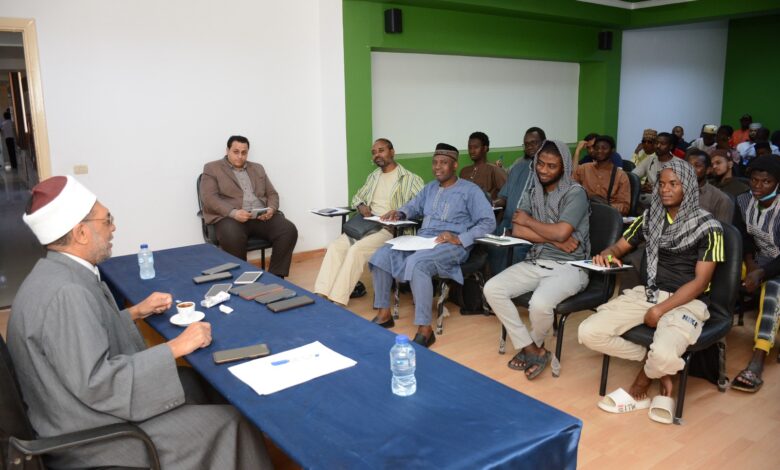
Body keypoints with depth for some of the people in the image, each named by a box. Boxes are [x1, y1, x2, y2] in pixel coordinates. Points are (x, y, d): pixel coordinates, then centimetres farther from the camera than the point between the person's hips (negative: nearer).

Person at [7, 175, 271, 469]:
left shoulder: (55, 274, 1)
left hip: (82, 407, 10)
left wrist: (135, 313, 9)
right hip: (88, 437, -10)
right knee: (229, 422, -9)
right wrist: (175, 348, -23)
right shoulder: (65, 292, -29)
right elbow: (96, 383, -29)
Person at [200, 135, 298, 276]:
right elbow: (209, 198, -3)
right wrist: (233, 212, -20)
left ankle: (276, 277, -17)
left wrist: (271, 209, -5)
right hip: (230, 217, -4)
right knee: (233, 237, -39)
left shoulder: (258, 168, 24)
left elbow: (272, 194, 20)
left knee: (289, 230, -23)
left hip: (262, 216, 4)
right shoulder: (212, 168, 10)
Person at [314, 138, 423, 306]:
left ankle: (337, 301, -27)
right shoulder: (373, 176, 21)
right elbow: (357, 196, 29)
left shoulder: (409, 179, 0)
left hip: (390, 229, -6)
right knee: (335, 246, -18)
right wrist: (361, 206, 5)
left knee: (356, 249, -30)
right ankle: (321, 296, -23)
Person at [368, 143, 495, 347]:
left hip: (451, 246, -7)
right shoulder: (430, 187, 21)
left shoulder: (470, 190, -1)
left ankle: (425, 330, -32)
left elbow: (488, 222, -9)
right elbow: (414, 206, 31)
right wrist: (400, 213, 6)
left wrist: (459, 239, -22)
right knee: (381, 255, -13)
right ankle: (384, 314, -4)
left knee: (416, 262, -37)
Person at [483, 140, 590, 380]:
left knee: (539, 303, -34)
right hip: (535, 261, 6)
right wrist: (555, 240, -14)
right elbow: (517, 230, -2)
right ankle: (533, 350, -6)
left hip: (568, 266, -6)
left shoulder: (575, 193, -9)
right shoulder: (534, 191, 9)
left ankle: (533, 346, 3)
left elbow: (560, 232, -22)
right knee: (492, 289, -16)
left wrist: (528, 220, -6)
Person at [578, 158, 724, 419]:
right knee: (589, 332, -18)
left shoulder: (708, 226, -4)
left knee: (664, 354, -35)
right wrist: (607, 255, -8)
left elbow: (700, 281, -8)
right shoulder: (650, 217, 10)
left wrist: (660, 310, -17)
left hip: (687, 302, -4)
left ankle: (646, 375, 5)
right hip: (646, 293, 5)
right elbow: (620, 246, 18)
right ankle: (655, 363, 2)